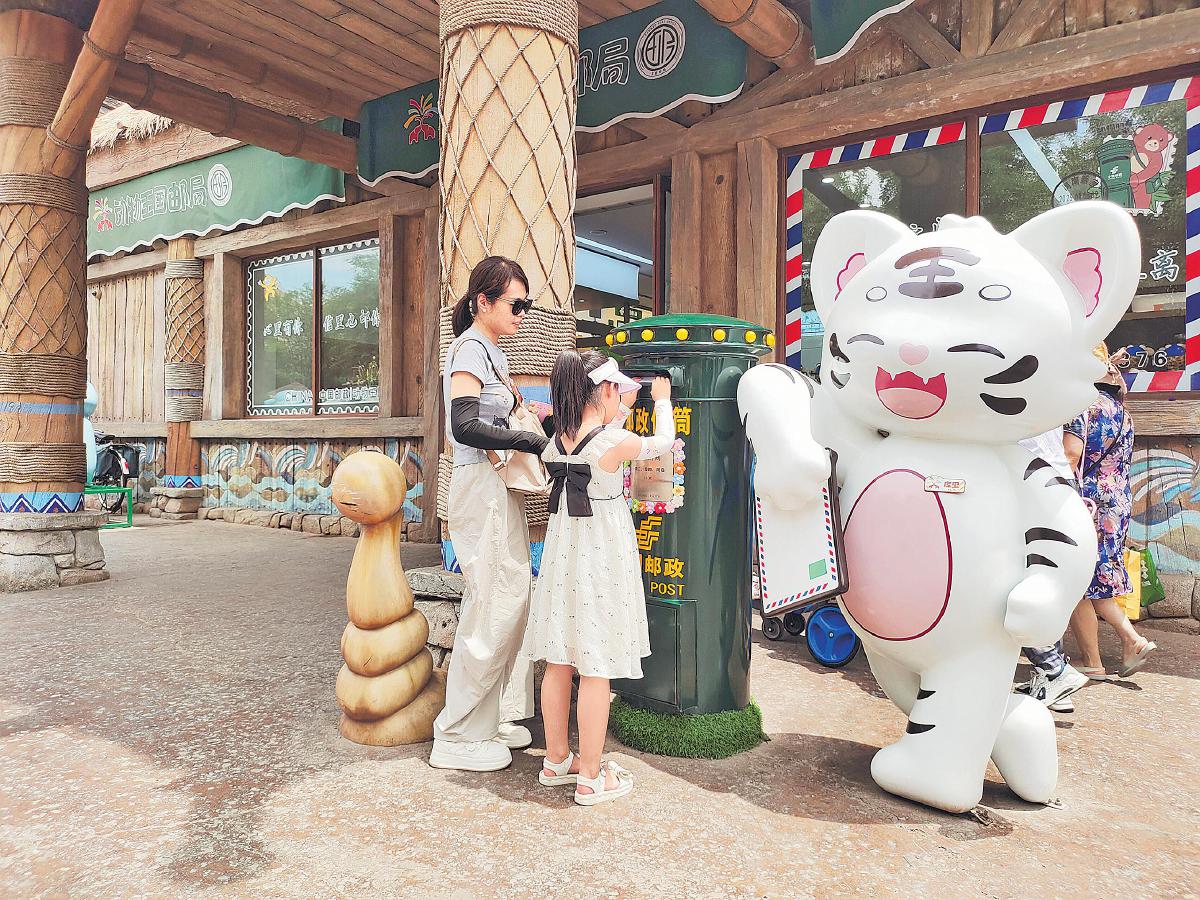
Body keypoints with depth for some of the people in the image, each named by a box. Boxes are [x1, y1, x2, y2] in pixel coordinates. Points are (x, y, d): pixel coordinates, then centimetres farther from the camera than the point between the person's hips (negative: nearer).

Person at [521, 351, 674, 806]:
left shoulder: (554, 443, 0)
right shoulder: (617, 442, -16)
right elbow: (664, 441, 3)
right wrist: (662, 399, 20)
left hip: (562, 553, 6)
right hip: (602, 559, -6)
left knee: (558, 662, 14)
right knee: (596, 669, 2)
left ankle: (556, 760, 30)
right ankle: (590, 777, 13)